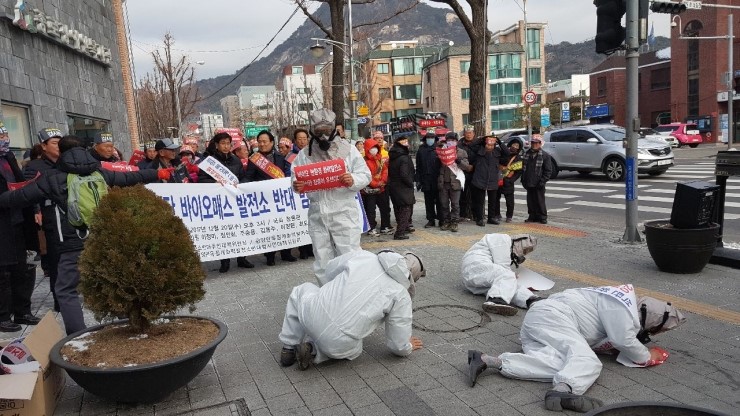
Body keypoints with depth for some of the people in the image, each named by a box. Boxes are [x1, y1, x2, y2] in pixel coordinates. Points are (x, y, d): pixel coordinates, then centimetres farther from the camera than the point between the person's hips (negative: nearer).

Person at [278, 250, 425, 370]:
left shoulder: (361, 255, 8)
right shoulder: (402, 295, 2)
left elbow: (330, 270, 27)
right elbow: (399, 346, 6)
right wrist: (407, 347, 29)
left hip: (312, 315, 1)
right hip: (337, 345, -1)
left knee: (302, 290, 34)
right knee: (353, 350, 36)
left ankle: (289, 349, 28)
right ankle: (313, 351, 10)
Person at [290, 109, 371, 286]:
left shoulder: (347, 148, 2)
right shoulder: (304, 154, 9)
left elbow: (365, 175, 1)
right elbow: (295, 179, 13)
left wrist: (353, 180, -21)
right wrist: (296, 186, -11)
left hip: (344, 211, -3)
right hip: (317, 213, 3)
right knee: (322, 261, 11)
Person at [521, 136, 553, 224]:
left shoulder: (545, 156, -2)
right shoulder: (527, 154, 13)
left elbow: (548, 171, -5)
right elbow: (523, 168, 17)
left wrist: (542, 181, -13)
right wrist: (523, 180, 8)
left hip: (538, 184, -5)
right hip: (529, 183, 5)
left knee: (540, 201, -1)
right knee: (530, 201, 8)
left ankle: (542, 217, 9)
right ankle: (532, 216, 18)